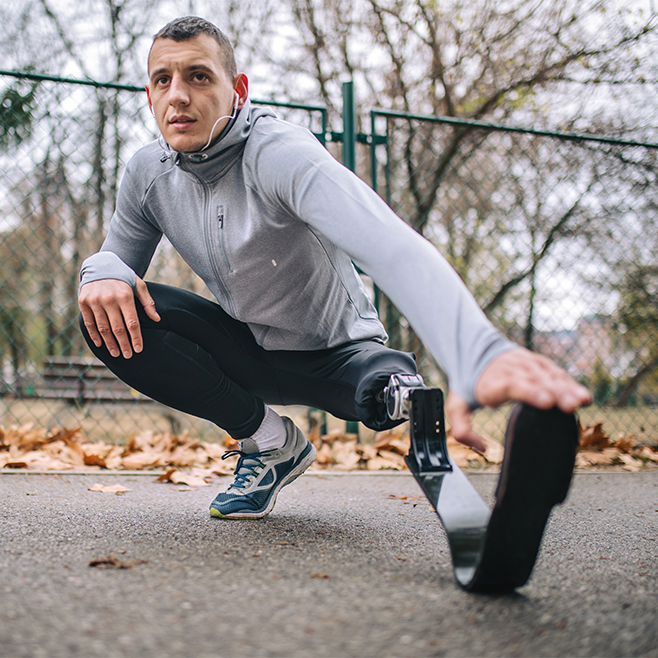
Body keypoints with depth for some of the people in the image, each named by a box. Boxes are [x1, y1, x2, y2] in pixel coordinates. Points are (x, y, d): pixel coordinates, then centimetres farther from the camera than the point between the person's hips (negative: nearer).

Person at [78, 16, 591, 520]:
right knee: (110, 316, -19)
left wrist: (481, 354, -66)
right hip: (250, 353, 5)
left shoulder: (281, 154, -29)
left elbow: (392, 248, -47)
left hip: (335, 355, -4)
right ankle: (271, 440, -5)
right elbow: (120, 254, 7)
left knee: (387, 386, -39)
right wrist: (103, 271, -23)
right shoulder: (148, 173, -9)